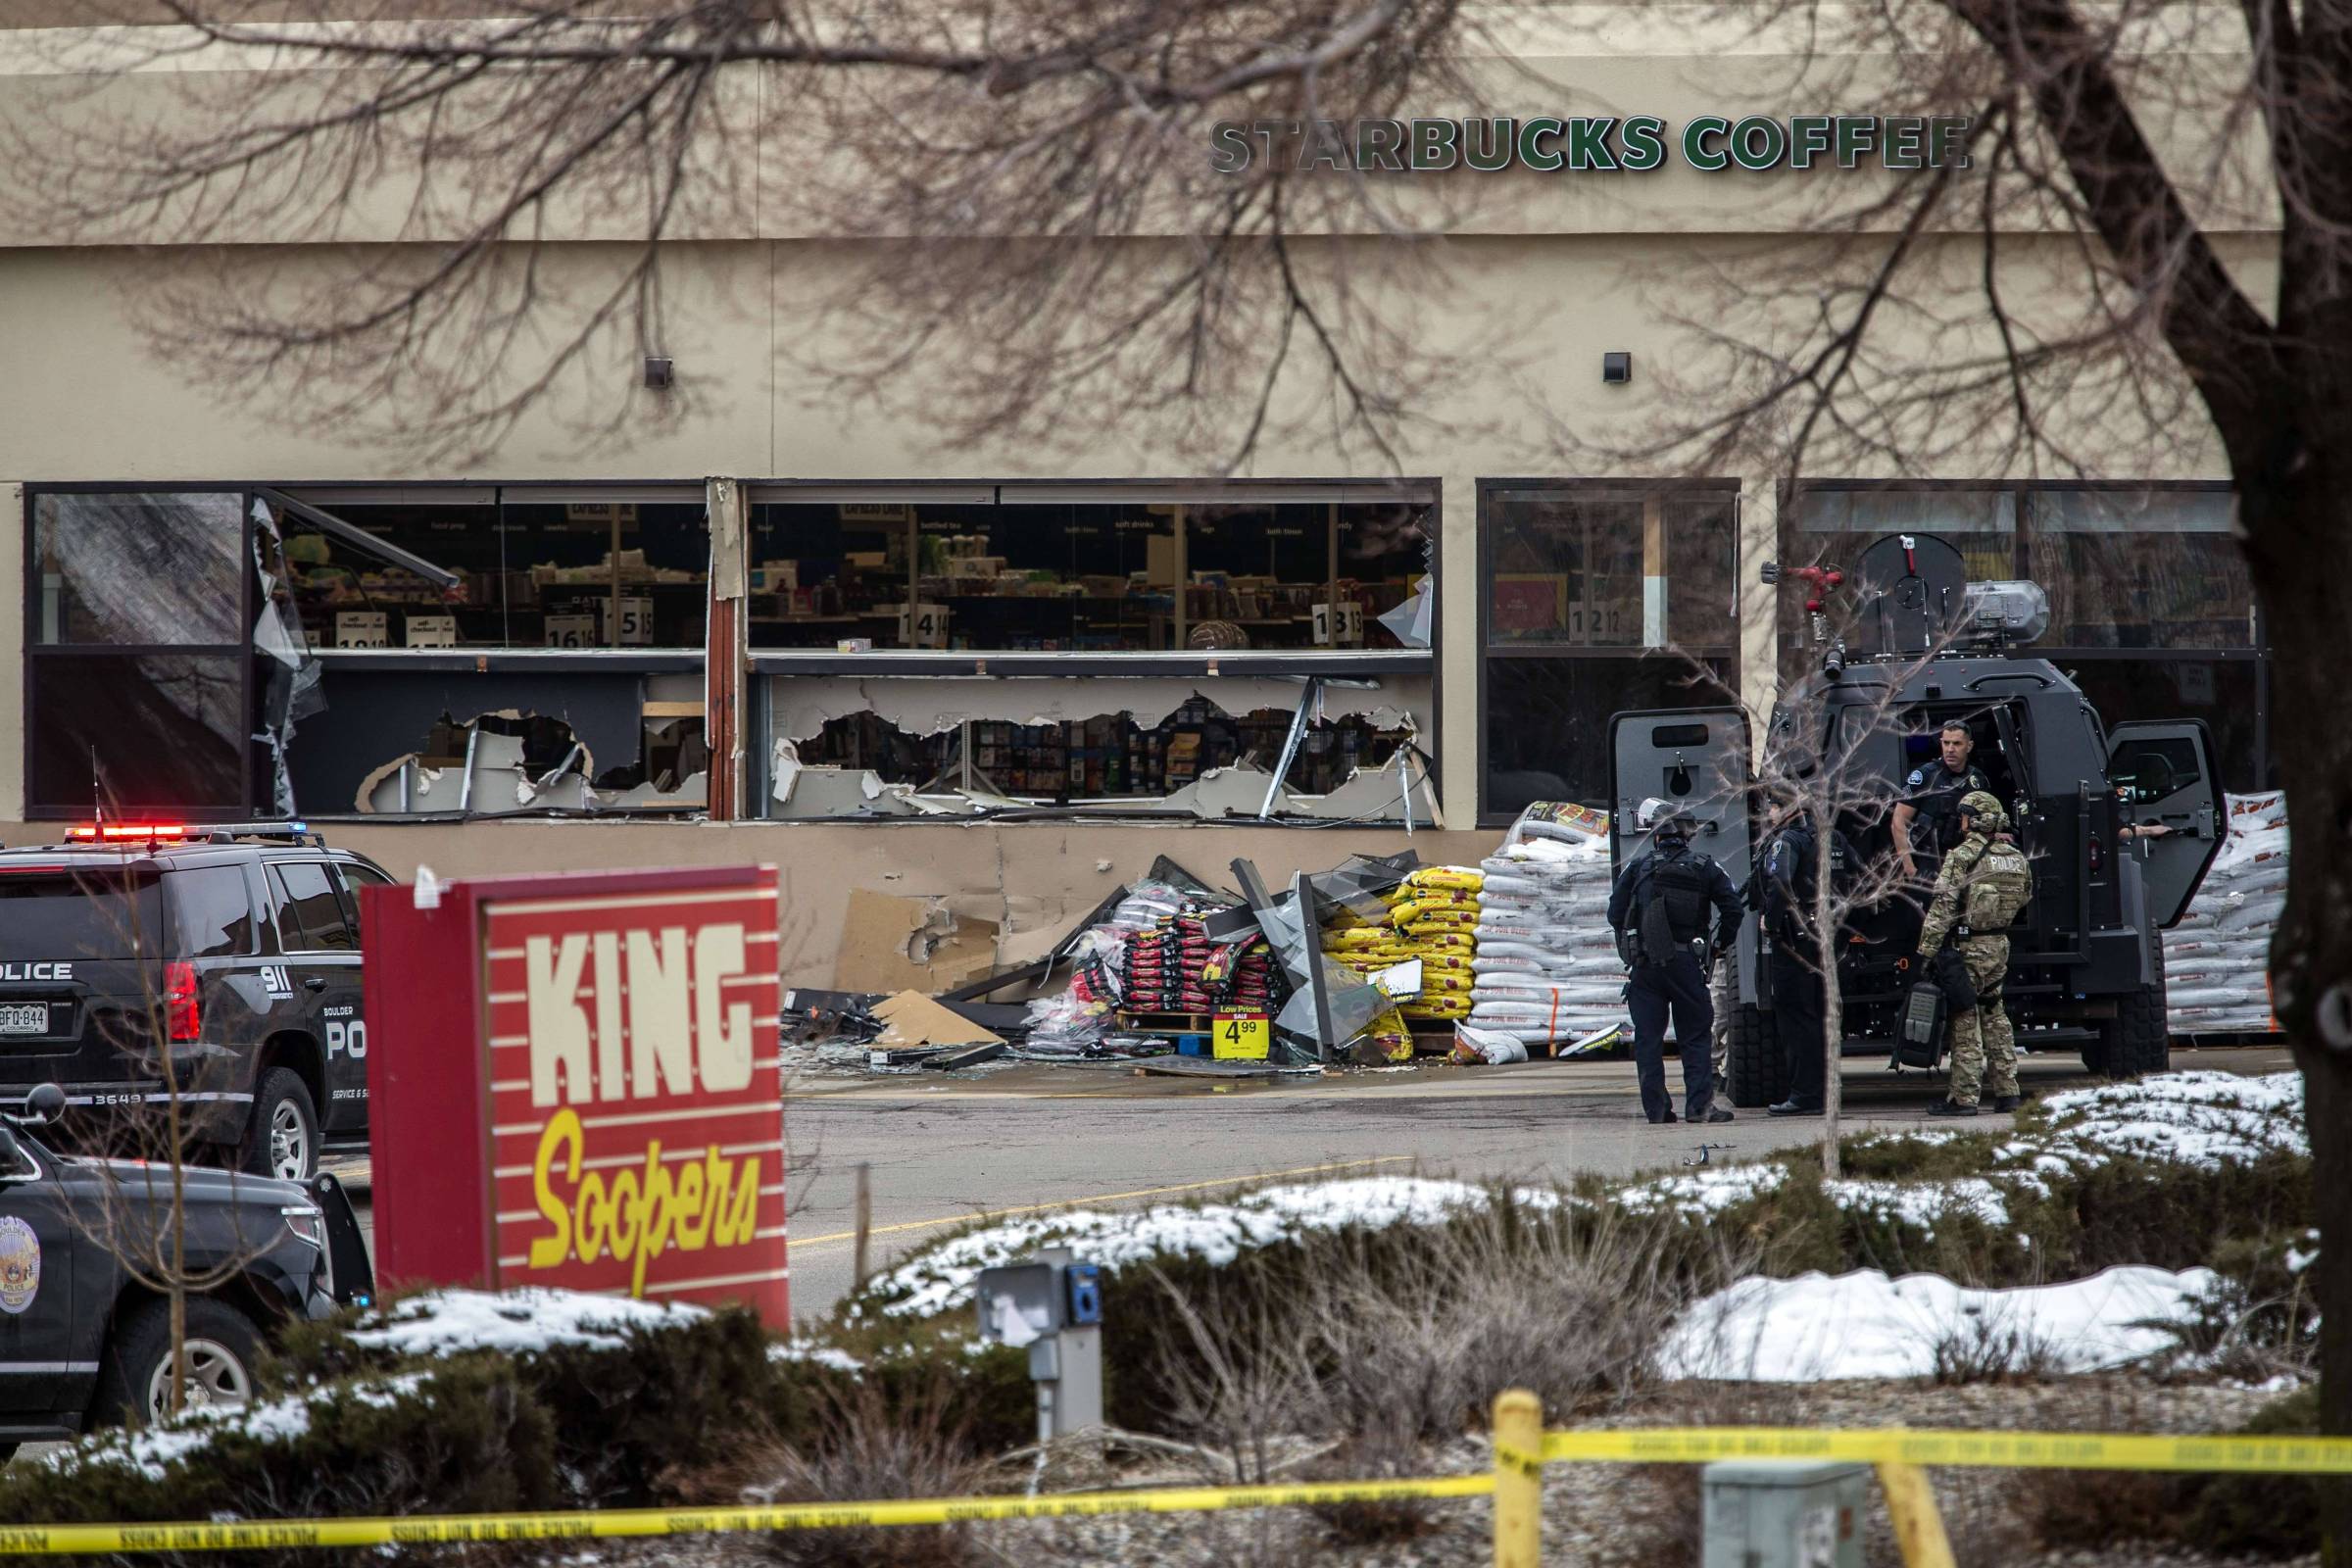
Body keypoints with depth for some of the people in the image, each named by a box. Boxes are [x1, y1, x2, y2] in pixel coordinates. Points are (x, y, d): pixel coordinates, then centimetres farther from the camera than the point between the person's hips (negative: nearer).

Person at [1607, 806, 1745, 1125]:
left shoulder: (1639, 866, 5)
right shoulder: (1703, 868, 4)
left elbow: (1615, 913, 3)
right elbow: (1732, 907, 0)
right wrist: (1720, 944, 13)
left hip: (1645, 965, 0)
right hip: (1686, 963, 0)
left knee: (1648, 1039, 6)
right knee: (1695, 1037, 5)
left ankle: (1656, 1108, 4)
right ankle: (1699, 1105, -3)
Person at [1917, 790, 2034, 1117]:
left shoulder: (1962, 857, -12)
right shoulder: (2016, 858, 7)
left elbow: (1942, 907, -17)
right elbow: (2024, 897, 21)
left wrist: (1927, 950, -17)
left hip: (1969, 946, -7)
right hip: (2000, 945, 7)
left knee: (1964, 1021, -3)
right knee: (1994, 1016, 16)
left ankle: (1964, 1096, -5)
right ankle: (2007, 1092, 15)